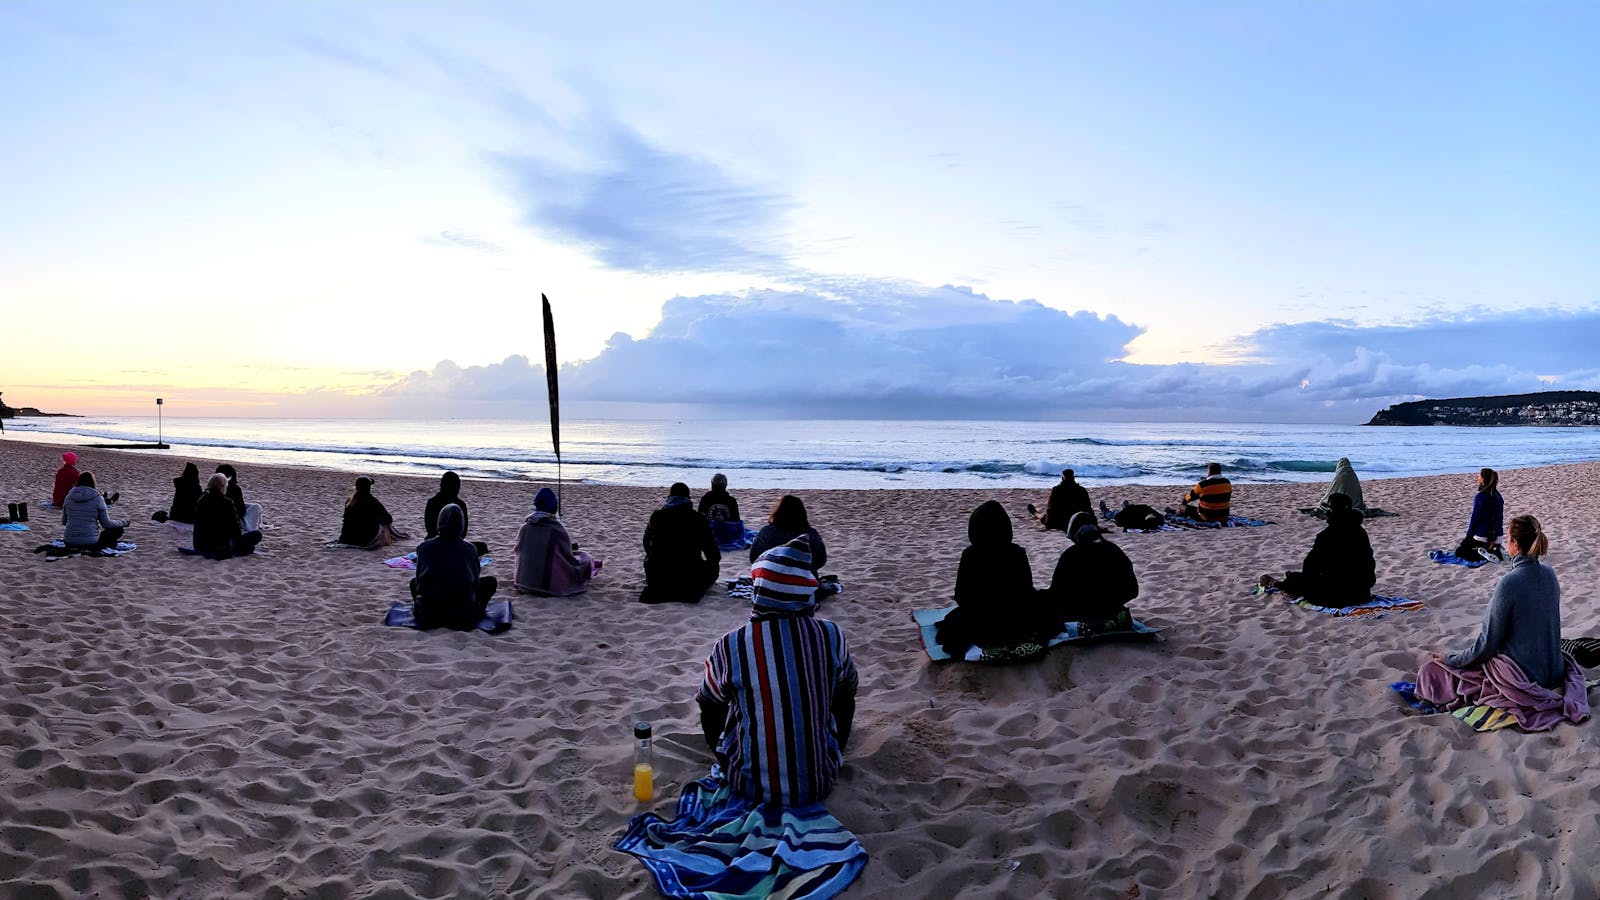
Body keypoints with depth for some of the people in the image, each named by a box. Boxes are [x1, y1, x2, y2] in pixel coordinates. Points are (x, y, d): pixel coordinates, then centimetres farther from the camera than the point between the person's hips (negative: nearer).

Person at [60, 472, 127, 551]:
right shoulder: (98, 499, -9)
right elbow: (106, 524, -3)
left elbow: (64, 521, 16)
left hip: (69, 543, 5)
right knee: (118, 529, 14)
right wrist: (123, 522, 14)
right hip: (90, 544, -5)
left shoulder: (68, 497, 3)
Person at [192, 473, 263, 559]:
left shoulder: (200, 500, 4)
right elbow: (234, 526, -12)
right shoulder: (226, 503, -16)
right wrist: (241, 532, 9)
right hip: (221, 546, -7)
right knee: (257, 534, -1)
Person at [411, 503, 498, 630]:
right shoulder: (469, 549, -4)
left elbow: (419, 580, 8)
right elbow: (475, 580, 6)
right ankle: (474, 614, 8)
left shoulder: (424, 547, -1)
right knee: (490, 581, 19)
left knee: (413, 582, 33)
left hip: (428, 612, 2)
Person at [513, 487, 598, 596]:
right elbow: (568, 557, -10)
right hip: (551, 586, -6)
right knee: (585, 557, 18)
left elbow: (518, 550, 11)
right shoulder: (556, 529, -18)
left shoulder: (525, 526, -4)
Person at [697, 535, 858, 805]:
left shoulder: (731, 646, -17)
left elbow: (707, 701, 4)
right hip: (820, 784, 1)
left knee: (711, 704, 23)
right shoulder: (831, 636, -13)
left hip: (751, 786, -1)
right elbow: (849, 685, 9)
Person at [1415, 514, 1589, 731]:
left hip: (1521, 676, -8)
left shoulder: (1509, 583, -24)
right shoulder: (1550, 575, -1)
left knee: (1432, 670, 2)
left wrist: (1450, 659, -5)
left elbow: (1487, 645, -19)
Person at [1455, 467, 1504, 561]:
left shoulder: (1480, 496, -17)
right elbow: (1500, 517, 12)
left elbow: (1475, 517, -15)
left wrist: (1469, 535, -4)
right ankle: (1496, 552, 4)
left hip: (1482, 537, -7)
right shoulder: (1497, 495, 6)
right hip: (1496, 537, 7)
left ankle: (1482, 555, -15)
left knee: (1459, 552, 9)